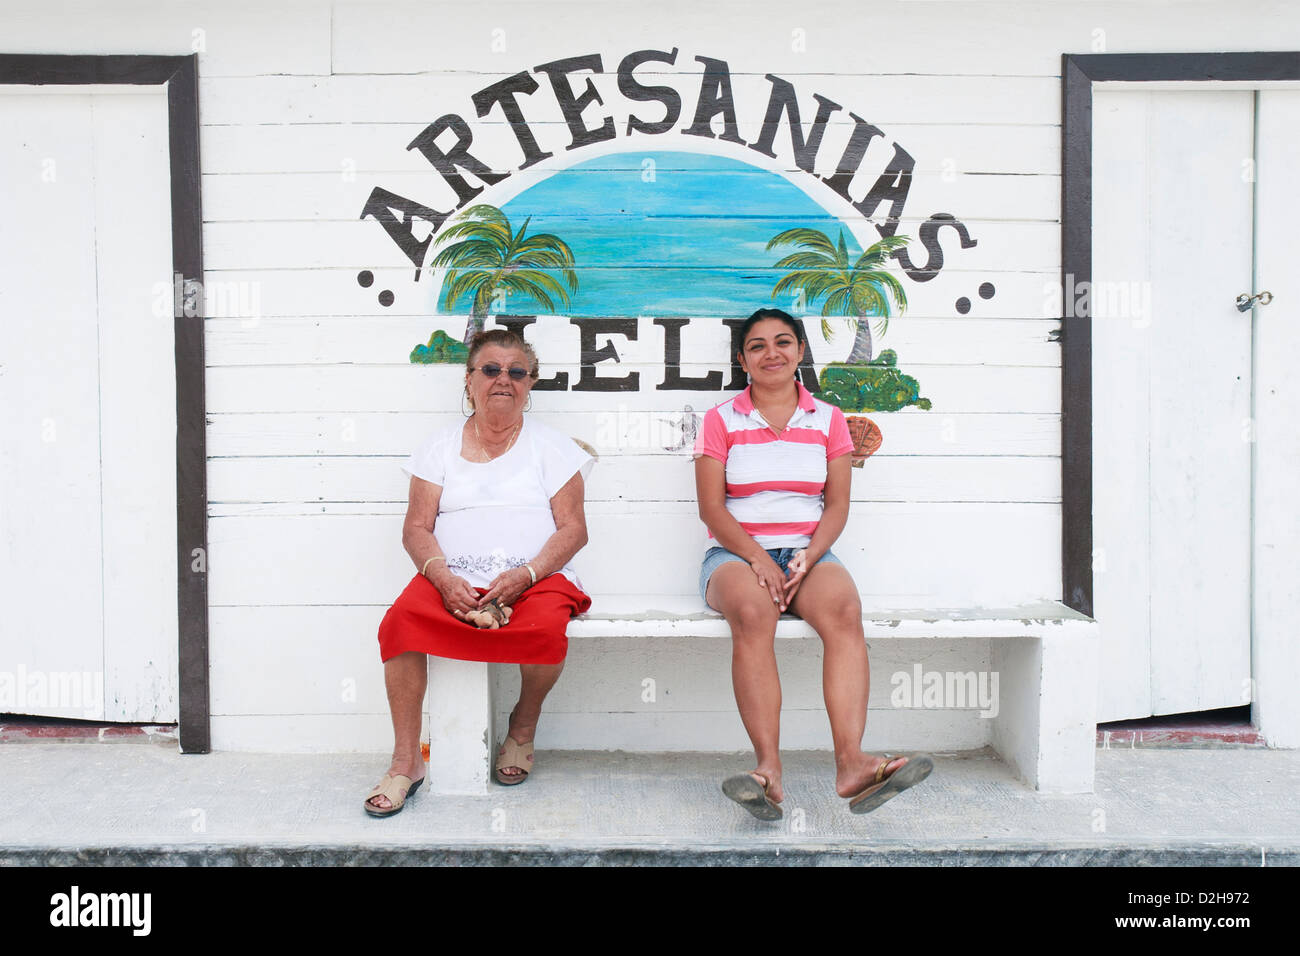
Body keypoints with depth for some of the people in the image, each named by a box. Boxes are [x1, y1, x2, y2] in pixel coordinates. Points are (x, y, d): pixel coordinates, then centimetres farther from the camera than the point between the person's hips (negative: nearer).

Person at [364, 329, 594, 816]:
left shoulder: (551, 446, 11)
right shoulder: (441, 445, 15)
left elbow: (573, 529, 3)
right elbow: (416, 528, 7)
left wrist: (524, 576, -14)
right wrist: (443, 578, -14)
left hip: (536, 578, -1)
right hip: (453, 579, 1)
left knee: (546, 629, -33)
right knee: (401, 620, -28)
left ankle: (523, 726, 0)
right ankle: (406, 761, -15)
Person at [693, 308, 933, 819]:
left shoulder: (829, 420, 14)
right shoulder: (721, 420, 8)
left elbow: (837, 505, 7)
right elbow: (711, 507, -1)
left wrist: (809, 556, -12)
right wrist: (759, 561, -15)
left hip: (807, 551, 2)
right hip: (737, 552, -2)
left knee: (844, 608, -32)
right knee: (753, 611, -36)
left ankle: (851, 763, -42)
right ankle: (769, 769, -41)